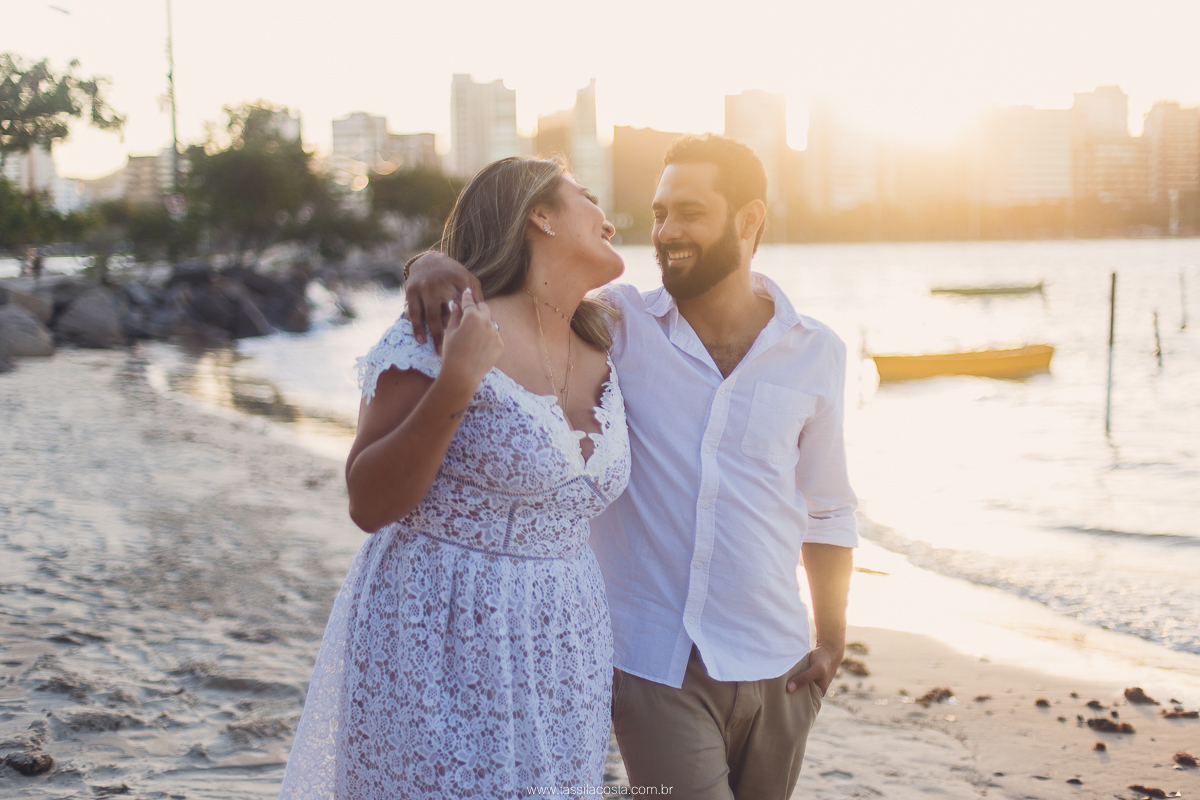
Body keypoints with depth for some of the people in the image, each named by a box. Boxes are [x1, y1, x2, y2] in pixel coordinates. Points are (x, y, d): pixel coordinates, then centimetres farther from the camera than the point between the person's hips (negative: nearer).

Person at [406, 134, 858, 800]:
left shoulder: (815, 354, 3)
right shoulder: (617, 325, -3)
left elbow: (827, 511, 10)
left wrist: (833, 639, 5)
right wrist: (434, 263, -26)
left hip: (774, 670, 3)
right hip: (654, 666, -2)